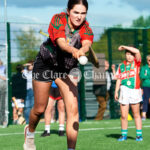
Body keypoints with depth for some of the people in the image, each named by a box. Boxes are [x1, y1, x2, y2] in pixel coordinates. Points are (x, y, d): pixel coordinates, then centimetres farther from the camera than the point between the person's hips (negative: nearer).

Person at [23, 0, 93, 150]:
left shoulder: (85, 28, -17)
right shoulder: (58, 20, -23)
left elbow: (87, 43, -39)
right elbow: (61, 42, -40)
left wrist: (82, 50, -63)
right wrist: (74, 50, -61)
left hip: (67, 69, 2)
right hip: (45, 64, -2)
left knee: (73, 109, -15)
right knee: (39, 109, 9)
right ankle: (30, 132, 43)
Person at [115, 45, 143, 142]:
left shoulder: (136, 63, 5)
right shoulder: (121, 66, 12)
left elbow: (137, 51, -11)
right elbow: (119, 79, 13)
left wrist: (124, 47, -5)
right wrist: (116, 91, 6)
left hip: (135, 91, -2)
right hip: (124, 91, 2)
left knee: (136, 114, 3)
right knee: (124, 116, 1)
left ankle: (139, 135, 9)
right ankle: (124, 135, 11)